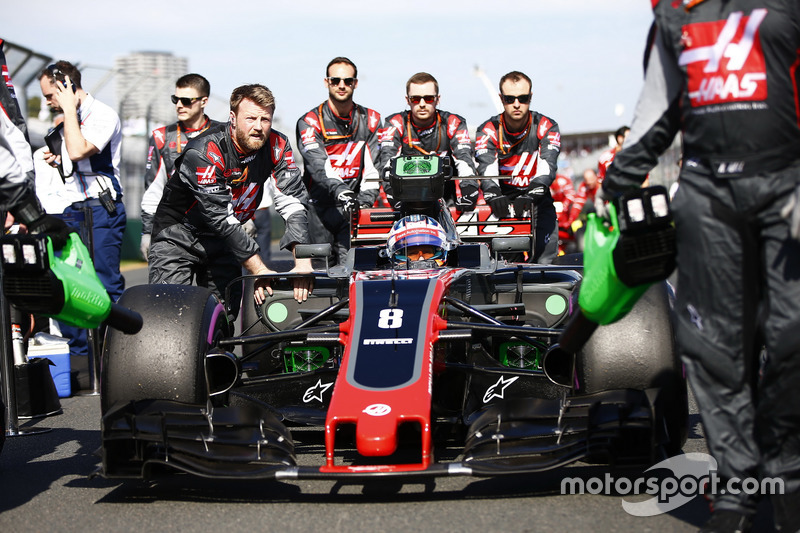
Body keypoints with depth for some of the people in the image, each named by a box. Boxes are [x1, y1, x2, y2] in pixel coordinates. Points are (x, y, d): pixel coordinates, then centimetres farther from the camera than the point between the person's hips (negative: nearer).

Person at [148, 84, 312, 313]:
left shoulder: (277, 146, -13)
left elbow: (293, 201, -19)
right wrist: (260, 271, -34)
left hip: (222, 242, 5)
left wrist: (303, 262, -34)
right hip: (178, 239, -5)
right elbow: (222, 220, -31)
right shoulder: (203, 152, -28)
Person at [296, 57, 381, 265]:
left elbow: (374, 166, 2)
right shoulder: (309, 122, 1)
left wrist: (366, 199, -14)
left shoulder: (371, 120, 11)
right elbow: (317, 164, -16)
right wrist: (338, 189, -34)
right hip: (320, 206, -1)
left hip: (354, 204, 1)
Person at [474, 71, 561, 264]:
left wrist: (531, 195, -38)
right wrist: (493, 195, -41)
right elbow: (486, 168, -19)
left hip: (537, 199, 0)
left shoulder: (546, 127, -2)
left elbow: (547, 166, -18)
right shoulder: (488, 131, -2)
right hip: (503, 200, 0)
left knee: (545, 260, -16)